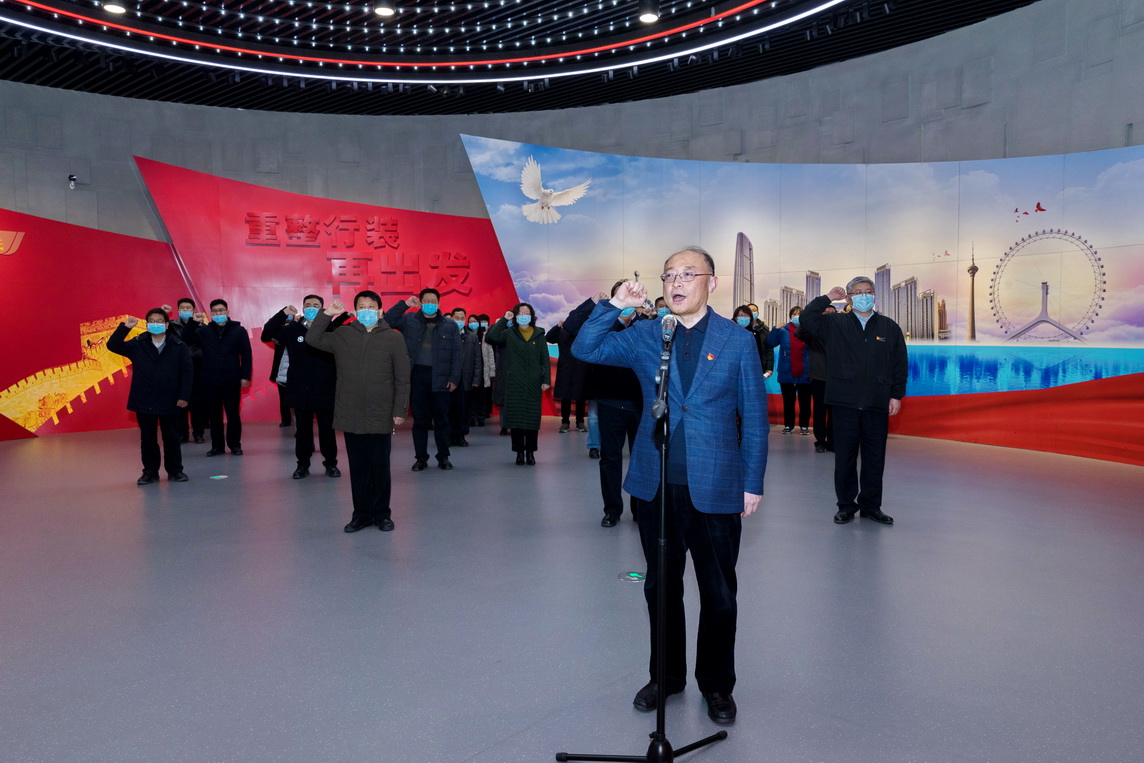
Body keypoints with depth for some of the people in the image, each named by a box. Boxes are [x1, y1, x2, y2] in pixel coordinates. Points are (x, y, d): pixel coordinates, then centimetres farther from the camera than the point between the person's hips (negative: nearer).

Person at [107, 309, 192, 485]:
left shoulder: (178, 346, -1)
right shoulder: (137, 345, 4)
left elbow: (187, 371, -3)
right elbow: (112, 345, -1)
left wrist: (184, 396, -9)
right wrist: (125, 327, -13)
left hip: (170, 402, -2)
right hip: (144, 402, 2)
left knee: (172, 438, 7)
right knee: (147, 439, 9)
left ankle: (175, 471, 18)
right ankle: (150, 472, 19)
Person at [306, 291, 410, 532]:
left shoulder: (393, 338, 1)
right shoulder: (342, 335, 8)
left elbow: (402, 379, 0)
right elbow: (312, 339, 6)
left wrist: (400, 410, -4)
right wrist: (326, 314, -3)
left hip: (381, 417, -2)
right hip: (351, 416, 2)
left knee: (380, 467, 5)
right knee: (358, 468, 9)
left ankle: (382, 514, 19)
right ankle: (362, 514, 20)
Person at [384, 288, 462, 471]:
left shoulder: (450, 326, 6)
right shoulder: (409, 320, 8)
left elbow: (456, 354, 4)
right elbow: (387, 321, -3)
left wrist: (454, 378, -3)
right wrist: (404, 304, -8)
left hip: (440, 378, 0)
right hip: (417, 376, 0)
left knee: (441, 419, 6)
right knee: (420, 419, 6)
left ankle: (443, 457, 17)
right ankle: (421, 458, 15)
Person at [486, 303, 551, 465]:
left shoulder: (539, 335, 8)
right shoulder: (509, 333, 5)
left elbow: (545, 359, 7)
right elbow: (490, 337, -12)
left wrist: (546, 380, -1)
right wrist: (503, 320, -7)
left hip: (534, 383, 1)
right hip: (514, 383, -1)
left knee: (532, 418, 2)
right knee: (515, 417, 0)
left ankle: (530, 452, 11)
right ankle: (519, 452, 9)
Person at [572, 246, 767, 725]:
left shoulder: (738, 341, 0)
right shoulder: (643, 335, 5)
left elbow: (754, 417, 1)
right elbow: (584, 349, -2)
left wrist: (753, 483, -2)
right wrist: (614, 306, -12)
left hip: (715, 488, -2)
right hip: (656, 486, 2)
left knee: (718, 593, 11)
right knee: (661, 587, 15)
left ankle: (716, 686, 30)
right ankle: (666, 675, 35)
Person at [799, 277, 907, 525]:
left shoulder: (890, 327, 10)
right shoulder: (834, 325, 7)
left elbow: (900, 364, 10)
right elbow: (807, 318, -6)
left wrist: (897, 395, 4)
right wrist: (827, 298, -7)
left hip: (877, 403, 1)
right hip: (844, 402, -1)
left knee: (875, 457, 7)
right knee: (845, 456, 4)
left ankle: (871, 505, 20)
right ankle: (846, 505, 16)